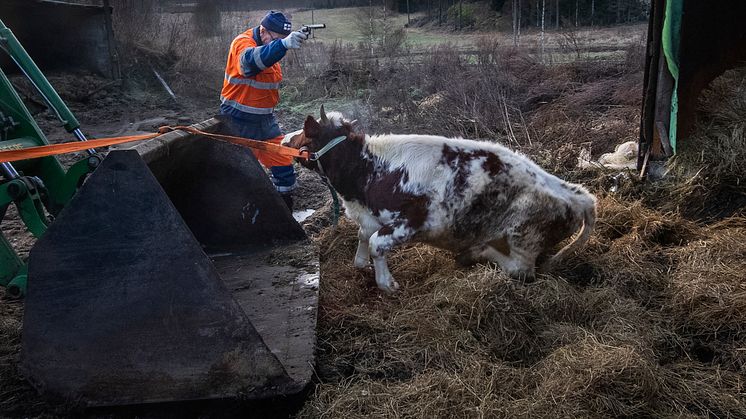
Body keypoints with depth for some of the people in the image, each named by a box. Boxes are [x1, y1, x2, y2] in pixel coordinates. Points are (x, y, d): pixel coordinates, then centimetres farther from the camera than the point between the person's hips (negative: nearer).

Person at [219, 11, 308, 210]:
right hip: (238, 122, -7)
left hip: (264, 120, 7)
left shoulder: (271, 48, 8)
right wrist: (283, 44, -57)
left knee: (284, 167, 6)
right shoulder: (242, 43, -17)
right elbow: (251, 59, -43)